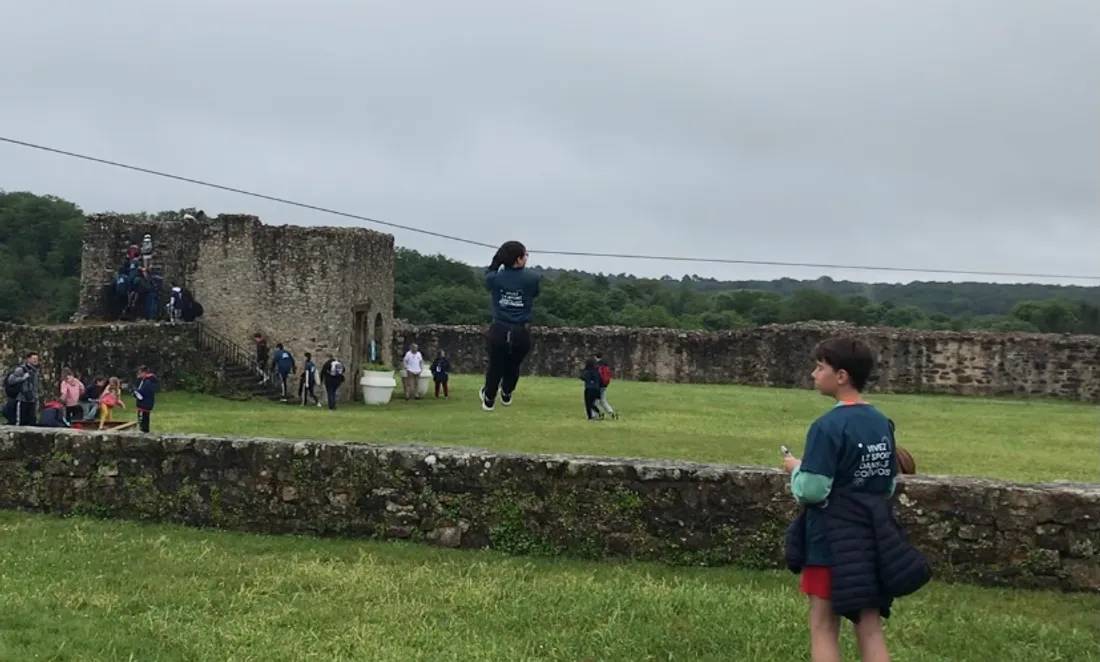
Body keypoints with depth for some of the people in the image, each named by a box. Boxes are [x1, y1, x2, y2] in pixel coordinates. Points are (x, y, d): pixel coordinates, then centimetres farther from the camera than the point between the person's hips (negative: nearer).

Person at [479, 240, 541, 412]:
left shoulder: (494, 279, -3)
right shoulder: (532, 279, -7)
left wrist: (498, 258, 16)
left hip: (499, 331, 1)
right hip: (521, 333, 0)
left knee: (495, 366, 21)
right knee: (513, 366, 24)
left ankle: (489, 399, 36)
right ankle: (506, 395, 47)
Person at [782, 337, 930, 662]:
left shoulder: (828, 426, -17)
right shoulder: (882, 423, 5)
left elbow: (812, 490, -20)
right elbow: (890, 486, 11)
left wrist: (796, 469, -1)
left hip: (833, 541, -6)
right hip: (872, 536, 6)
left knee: (823, 627, 6)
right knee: (871, 627, 12)